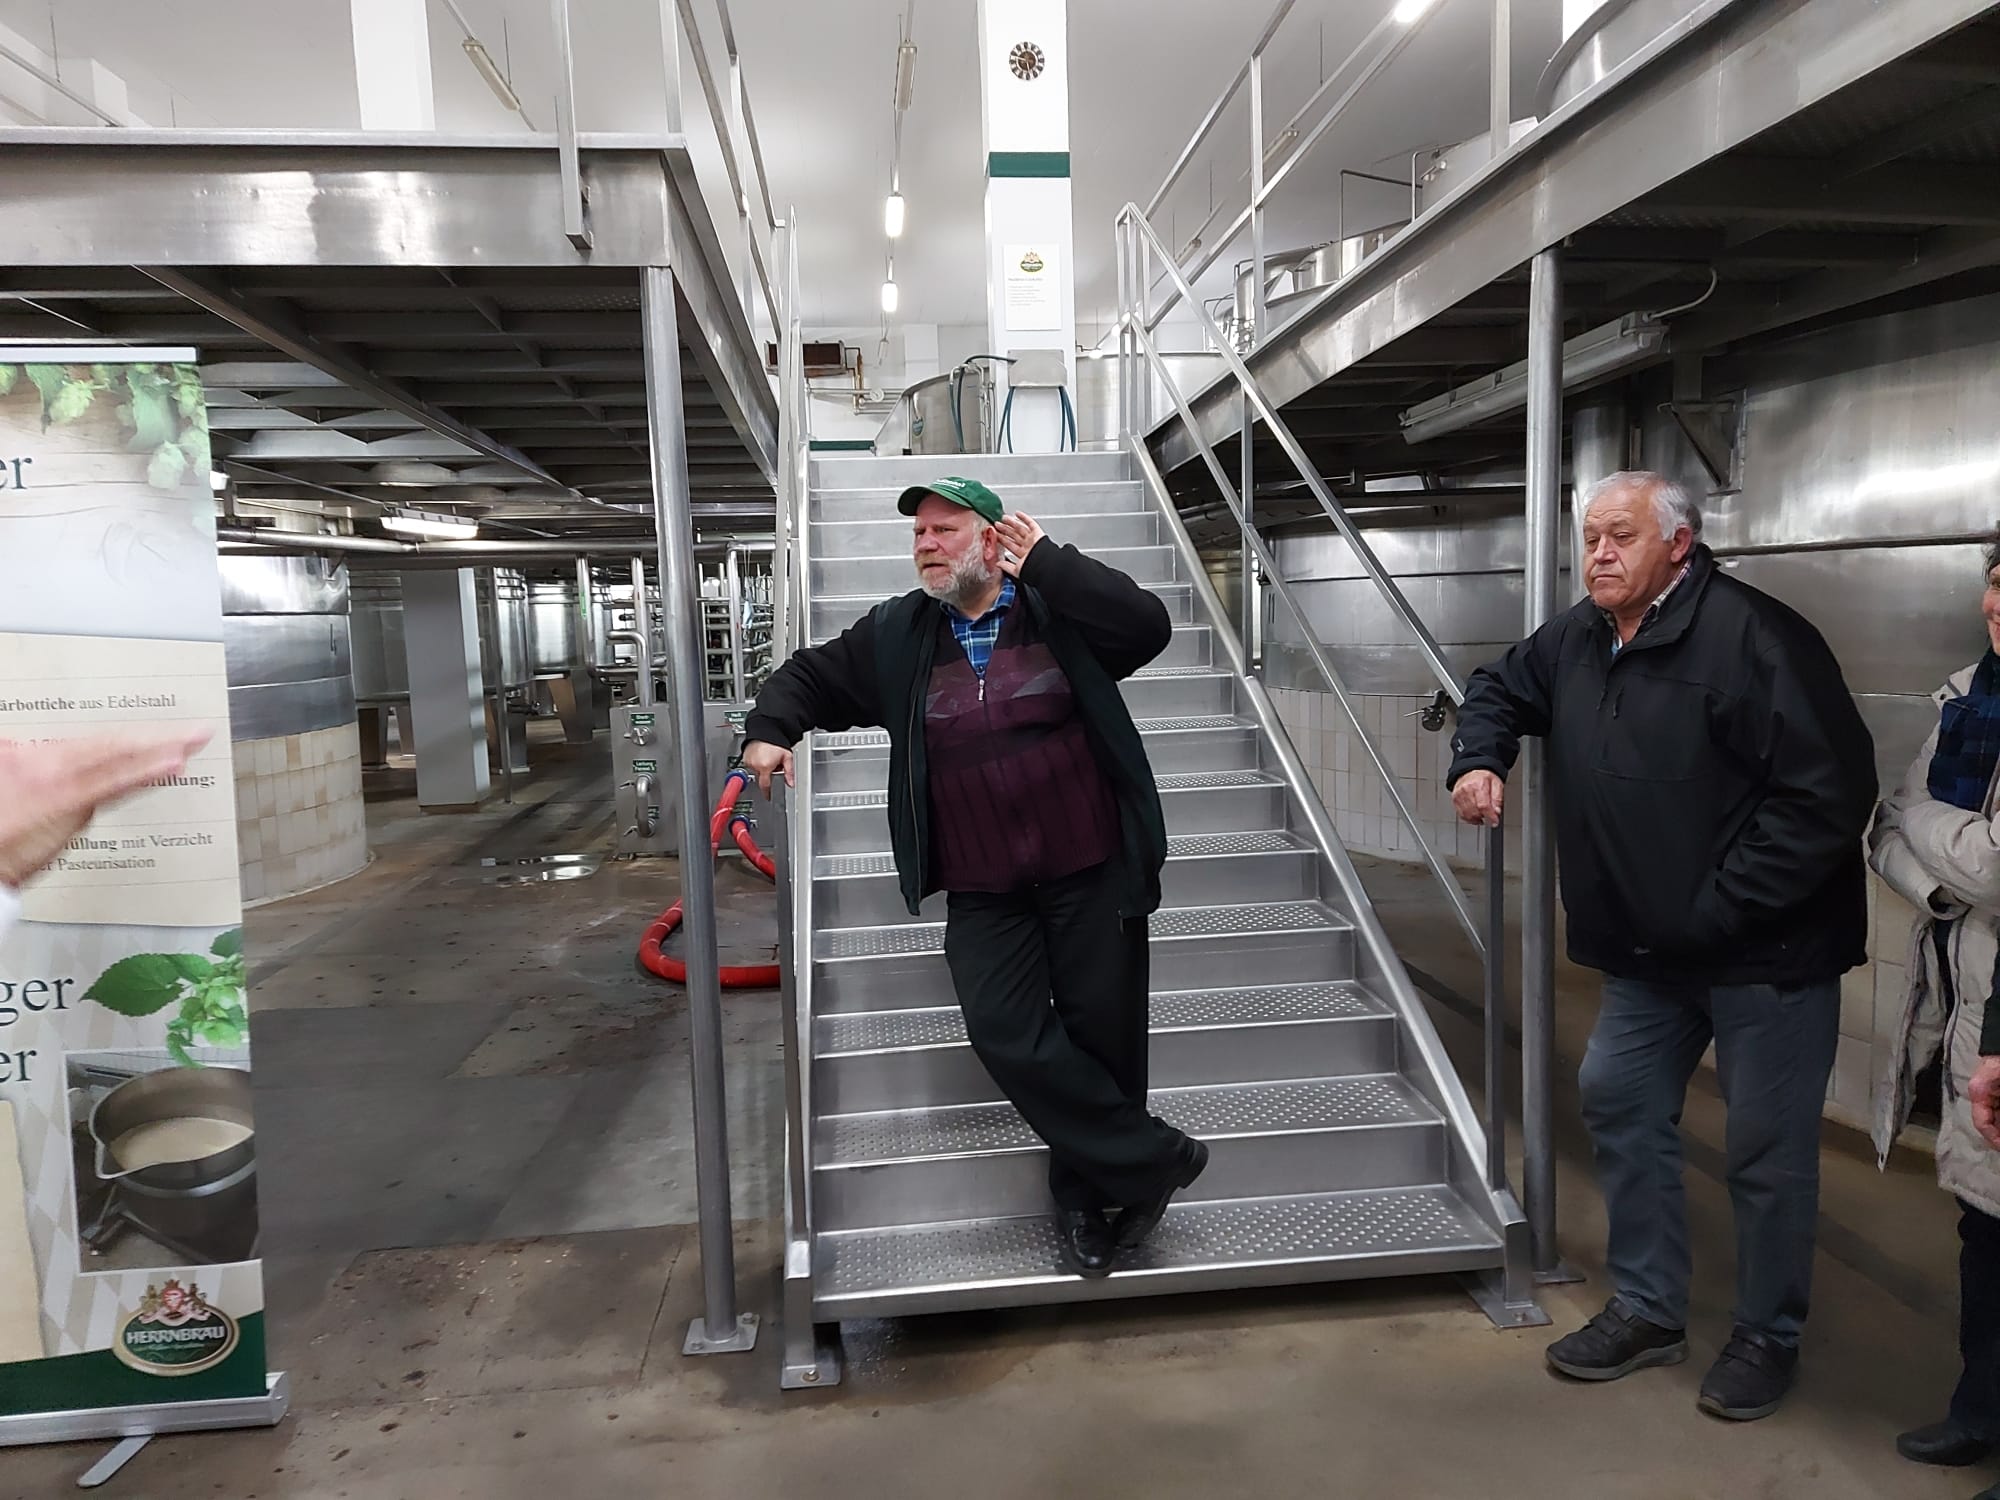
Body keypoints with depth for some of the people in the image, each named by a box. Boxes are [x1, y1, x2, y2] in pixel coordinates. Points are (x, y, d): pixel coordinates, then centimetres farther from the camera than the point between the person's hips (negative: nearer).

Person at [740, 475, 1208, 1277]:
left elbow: (1149, 626, -17)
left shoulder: (1058, 608, -2)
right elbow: (812, 676, 18)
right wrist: (770, 728, -1)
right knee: (1009, 1037, -10)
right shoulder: (895, 634, 6)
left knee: (1103, 1036, 6)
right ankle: (1155, 1159, 7)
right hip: (983, 893, 2)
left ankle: (1085, 1196, 29)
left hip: (1092, 873, -2)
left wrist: (1047, 560, -17)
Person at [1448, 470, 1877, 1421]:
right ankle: (1648, 1310, 32)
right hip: (1647, 951, 8)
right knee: (1621, 1105, 14)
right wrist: (1479, 759, 2)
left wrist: (1721, 910, -22)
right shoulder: (1578, 638, 4)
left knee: (1768, 1149, 6)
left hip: (1766, 950, -7)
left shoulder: (1751, 636, -21)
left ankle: (1767, 1337, 28)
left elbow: (1830, 792, -24)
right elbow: (1500, 689, 23)